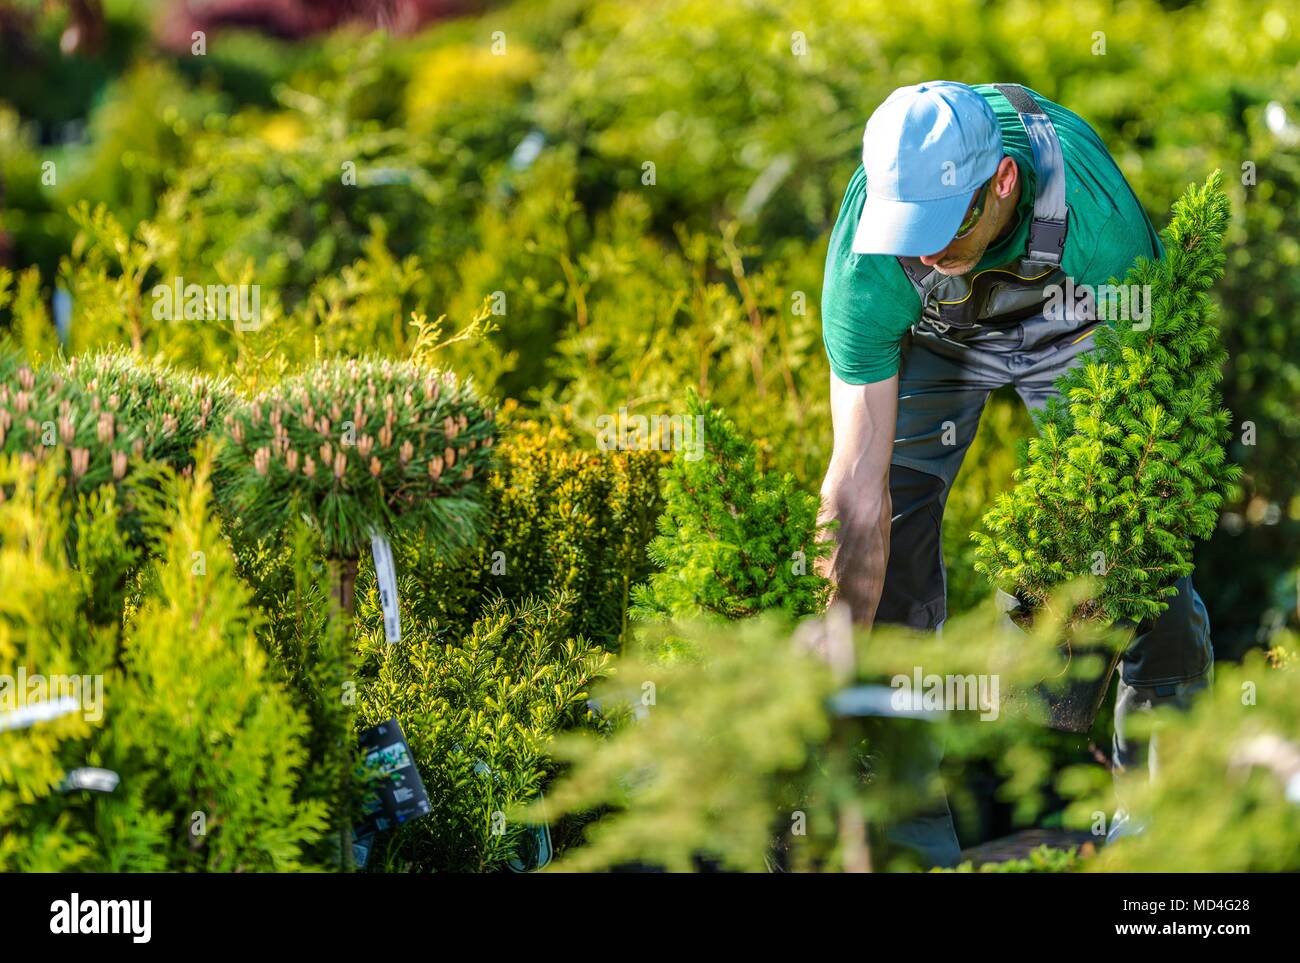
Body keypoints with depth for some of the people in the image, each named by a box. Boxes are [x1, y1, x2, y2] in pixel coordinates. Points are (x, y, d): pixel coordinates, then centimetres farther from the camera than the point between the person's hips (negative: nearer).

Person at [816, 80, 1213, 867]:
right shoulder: (866, 259, -38)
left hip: (1077, 331, -1)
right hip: (933, 336, 1)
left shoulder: (1098, 213, -42)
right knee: (890, 537, -11)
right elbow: (858, 481, -35)